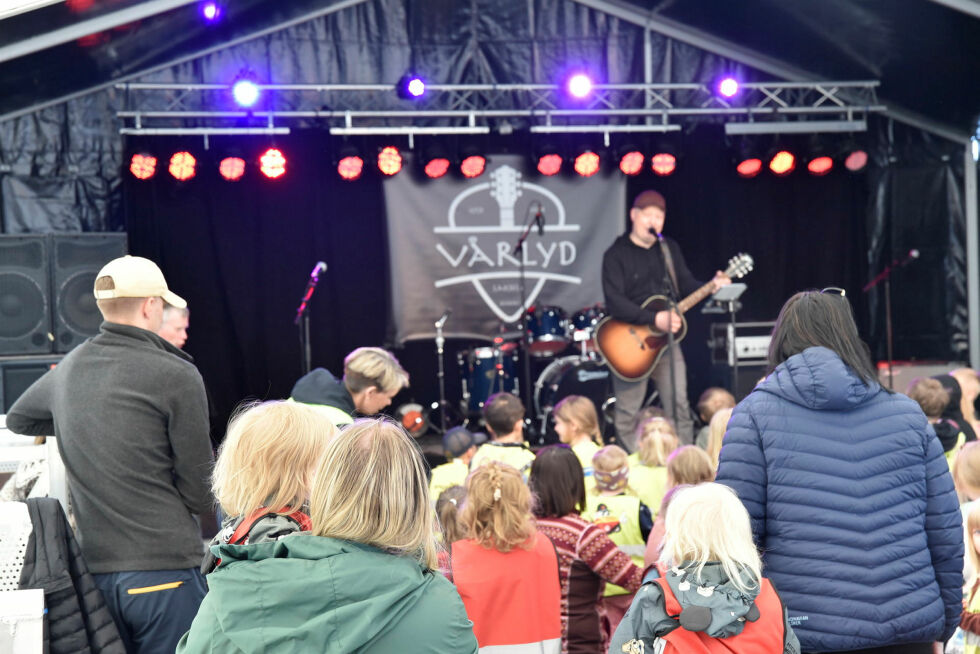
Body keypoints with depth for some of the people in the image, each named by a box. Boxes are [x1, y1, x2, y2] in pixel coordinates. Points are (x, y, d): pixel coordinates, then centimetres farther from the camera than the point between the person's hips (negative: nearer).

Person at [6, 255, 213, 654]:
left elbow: (17, 420, 30)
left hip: (93, 571, 6)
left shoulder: (68, 370, 7)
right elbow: (199, 496, -7)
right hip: (164, 570, -6)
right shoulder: (177, 376, -12)